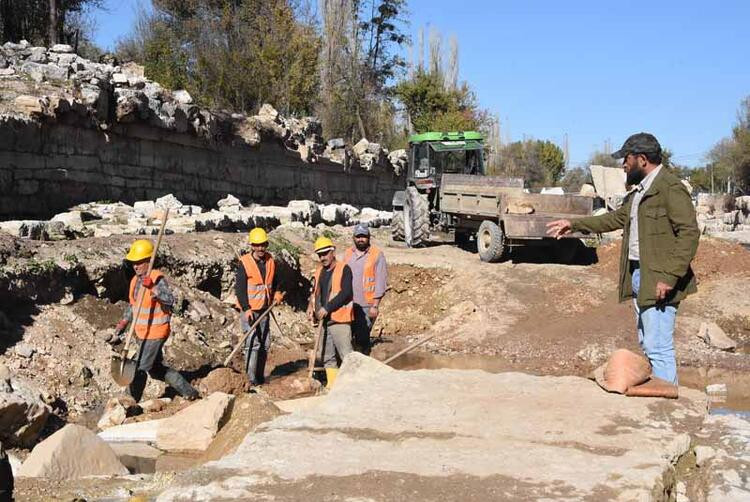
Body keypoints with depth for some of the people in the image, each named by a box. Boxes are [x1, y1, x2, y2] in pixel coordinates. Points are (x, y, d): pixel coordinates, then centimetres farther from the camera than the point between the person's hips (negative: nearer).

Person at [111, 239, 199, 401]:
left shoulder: (157, 279, -16)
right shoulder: (135, 280, 9)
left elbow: (170, 300, -31)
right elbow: (132, 307, 20)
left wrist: (153, 289, -44)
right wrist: (119, 330, 18)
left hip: (155, 332, -9)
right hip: (144, 333, 9)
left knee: (139, 369, -4)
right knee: (156, 369, 17)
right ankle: (189, 392, 27)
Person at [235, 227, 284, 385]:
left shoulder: (271, 261, 7)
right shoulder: (244, 262, -10)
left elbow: (275, 282, 22)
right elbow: (239, 288, -13)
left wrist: (277, 294, 4)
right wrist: (246, 308, -20)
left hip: (264, 309, 6)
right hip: (249, 310, -6)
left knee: (265, 344, 10)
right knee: (253, 343, -12)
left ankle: (259, 376, 22)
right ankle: (251, 378, -8)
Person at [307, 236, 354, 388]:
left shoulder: (344, 269, -8)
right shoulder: (320, 271, 15)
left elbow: (346, 293, -18)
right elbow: (315, 291, 24)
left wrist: (327, 308, -21)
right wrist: (311, 305, 5)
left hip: (339, 319, -8)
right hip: (323, 320, 8)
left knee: (346, 354, -11)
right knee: (327, 356, 13)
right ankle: (332, 385, 21)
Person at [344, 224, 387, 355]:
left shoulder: (377, 255, -2)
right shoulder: (348, 253, 12)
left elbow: (380, 282, -5)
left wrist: (375, 306, -10)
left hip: (366, 305, -4)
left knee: (362, 338, -4)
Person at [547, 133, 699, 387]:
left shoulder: (671, 187, -12)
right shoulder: (639, 190, 18)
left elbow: (689, 233, -19)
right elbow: (617, 218, 30)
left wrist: (669, 277, -23)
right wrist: (574, 224, 28)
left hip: (659, 281, -10)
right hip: (638, 276, 10)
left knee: (658, 348, -9)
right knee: (647, 346, 14)